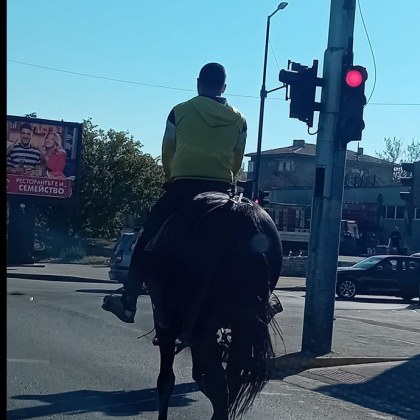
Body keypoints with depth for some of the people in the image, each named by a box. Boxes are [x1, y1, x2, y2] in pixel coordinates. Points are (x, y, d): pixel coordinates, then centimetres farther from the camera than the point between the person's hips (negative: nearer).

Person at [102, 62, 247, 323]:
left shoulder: (180, 112, 4)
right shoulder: (239, 120, 9)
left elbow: (167, 153, 11)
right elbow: (237, 161, 12)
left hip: (182, 187, -2)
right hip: (221, 191, 2)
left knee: (148, 242, 7)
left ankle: (128, 302, 7)